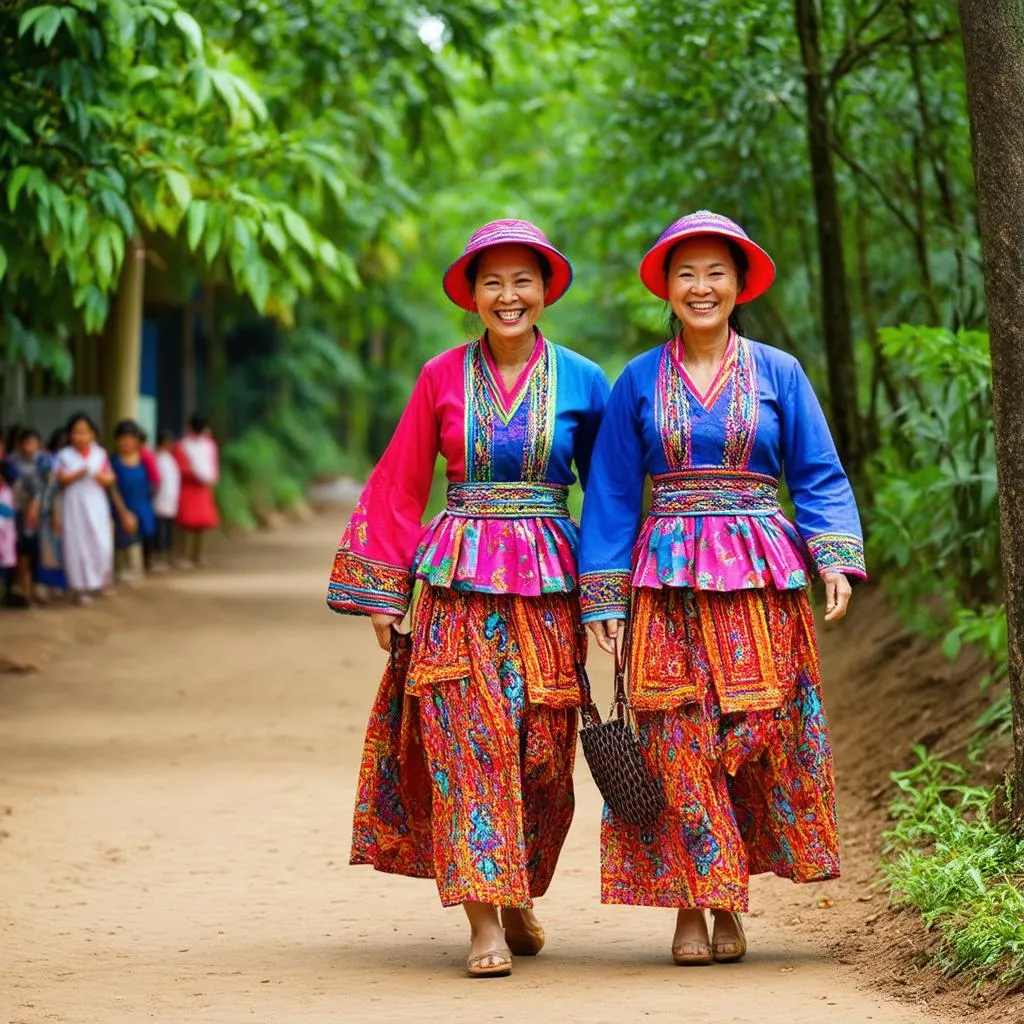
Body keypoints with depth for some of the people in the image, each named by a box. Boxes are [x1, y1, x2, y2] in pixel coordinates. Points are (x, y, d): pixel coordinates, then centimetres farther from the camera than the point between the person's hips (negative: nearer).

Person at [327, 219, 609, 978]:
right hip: (458, 586, -1)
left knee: (541, 752, 4)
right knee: (468, 742, -9)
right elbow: (399, 486, 8)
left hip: (549, 587, 1)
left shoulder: (583, 382, 3)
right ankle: (485, 921, -11)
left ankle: (520, 896, 25)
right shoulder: (442, 377, 3)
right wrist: (380, 592, 5)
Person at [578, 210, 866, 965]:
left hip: (760, 584, 0)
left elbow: (819, 477, 6)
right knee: (678, 744, -4)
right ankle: (690, 906, 2)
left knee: (760, 737, -3)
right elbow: (613, 493, 7)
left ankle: (731, 901, 9)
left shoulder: (778, 373, 6)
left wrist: (835, 558, -10)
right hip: (668, 584, 0)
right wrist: (604, 593, 0)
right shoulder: (640, 381, 7)